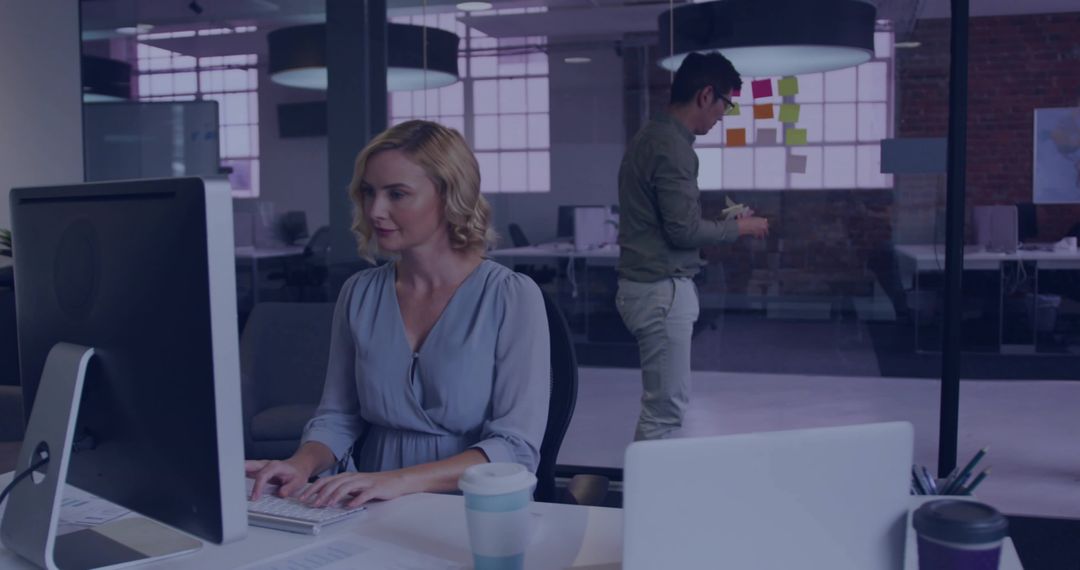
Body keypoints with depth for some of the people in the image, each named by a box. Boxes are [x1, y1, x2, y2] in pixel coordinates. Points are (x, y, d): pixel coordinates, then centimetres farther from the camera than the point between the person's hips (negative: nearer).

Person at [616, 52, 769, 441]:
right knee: (665, 409, -3)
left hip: (647, 284, 10)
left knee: (664, 402, 16)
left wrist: (722, 222, 16)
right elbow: (683, 230, -20)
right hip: (662, 289, -10)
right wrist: (739, 227, -4)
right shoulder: (672, 147, -17)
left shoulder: (651, 136, 14)